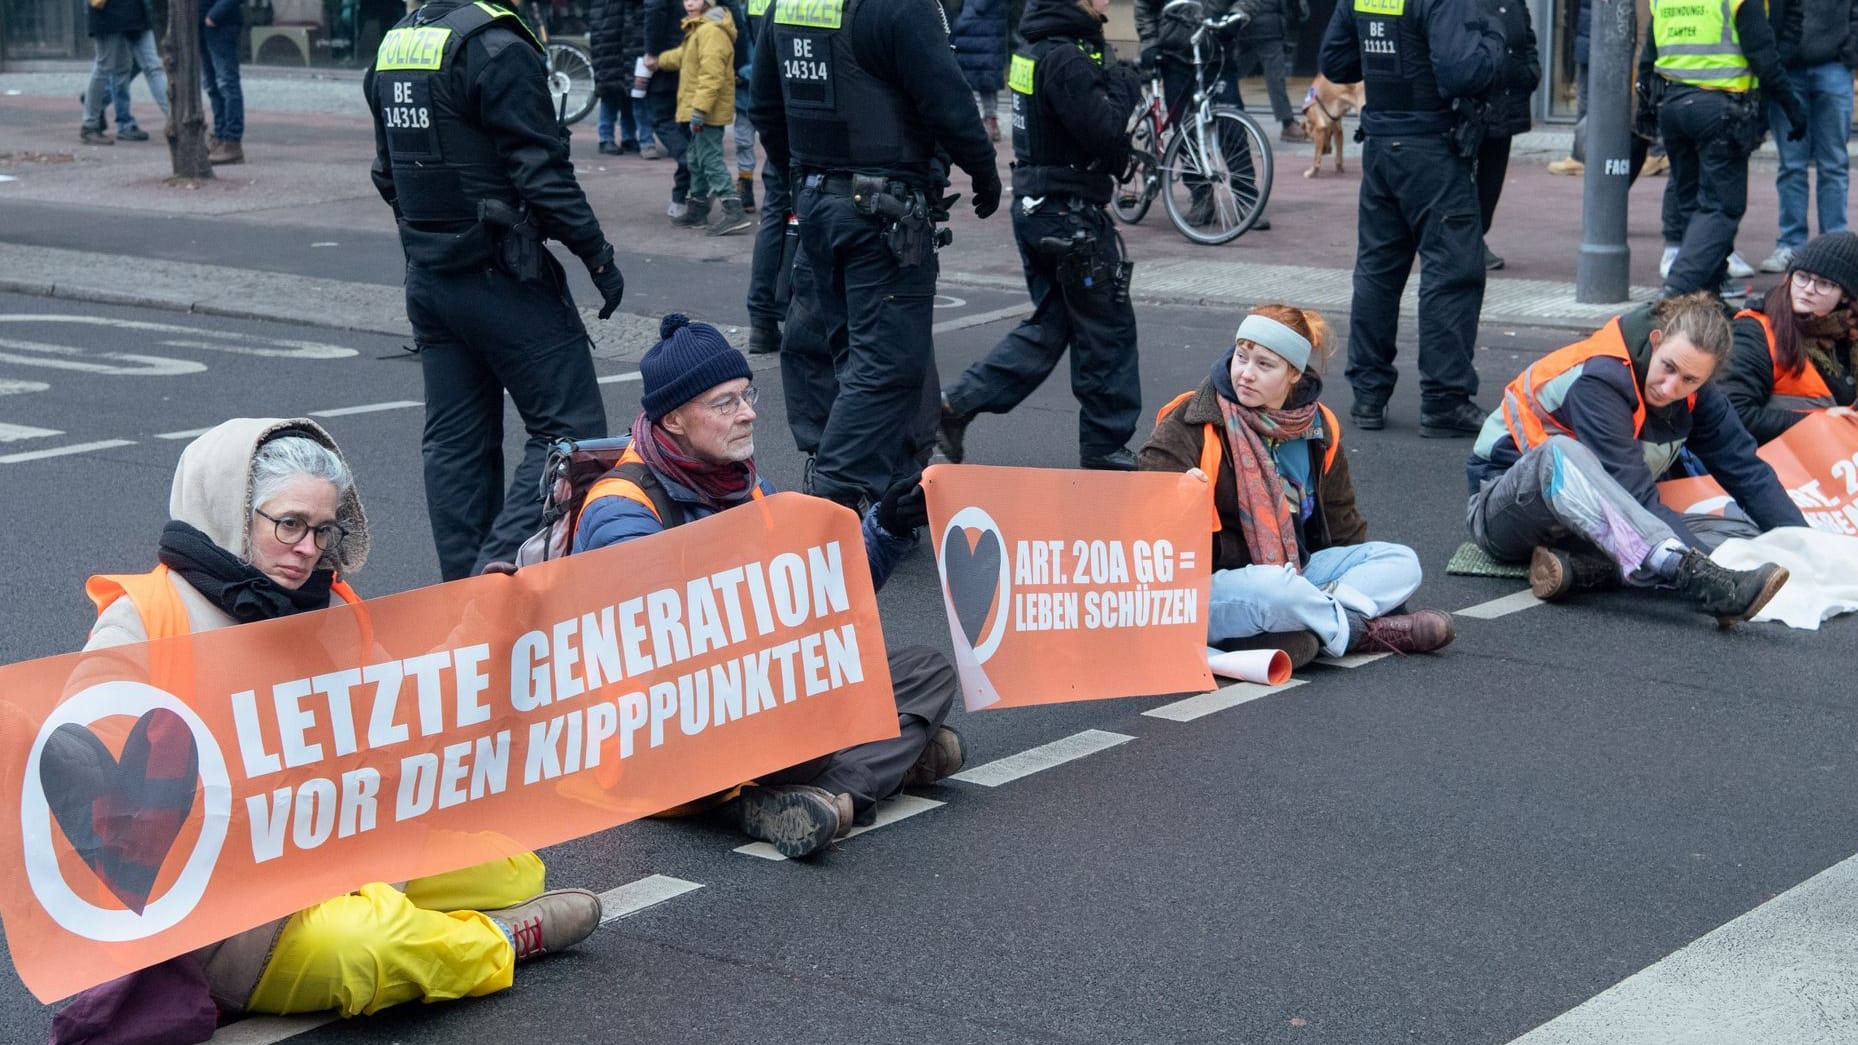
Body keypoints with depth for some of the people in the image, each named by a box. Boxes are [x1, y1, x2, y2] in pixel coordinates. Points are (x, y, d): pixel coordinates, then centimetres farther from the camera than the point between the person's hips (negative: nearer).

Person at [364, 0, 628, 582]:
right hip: (503, 275, -8)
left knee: (455, 442, 13)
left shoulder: (392, 47, 10)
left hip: (427, 278, 8)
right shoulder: (498, 50, -16)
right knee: (570, 429, -3)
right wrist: (598, 256, -10)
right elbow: (541, 174, -19)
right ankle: (499, 567, -16)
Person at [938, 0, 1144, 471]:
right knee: (1108, 330, 5)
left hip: (1034, 206, 9)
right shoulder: (1066, 57, -20)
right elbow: (1103, 132, -23)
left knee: (1048, 324, 17)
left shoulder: (1034, 45, 9)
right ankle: (1105, 446, 14)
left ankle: (958, 402, 9)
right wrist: (1124, 85, -7)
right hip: (1071, 213, -9)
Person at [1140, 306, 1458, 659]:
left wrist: (1361, 570, 10)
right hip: (1211, 582, -7)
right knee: (1274, 590, -39)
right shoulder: (1188, 425, -9)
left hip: (1294, 572, 7)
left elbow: (1339, 520, 20)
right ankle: (1362, 631, -12)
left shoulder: (1317, 428, 8)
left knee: (1402, 561, -4)